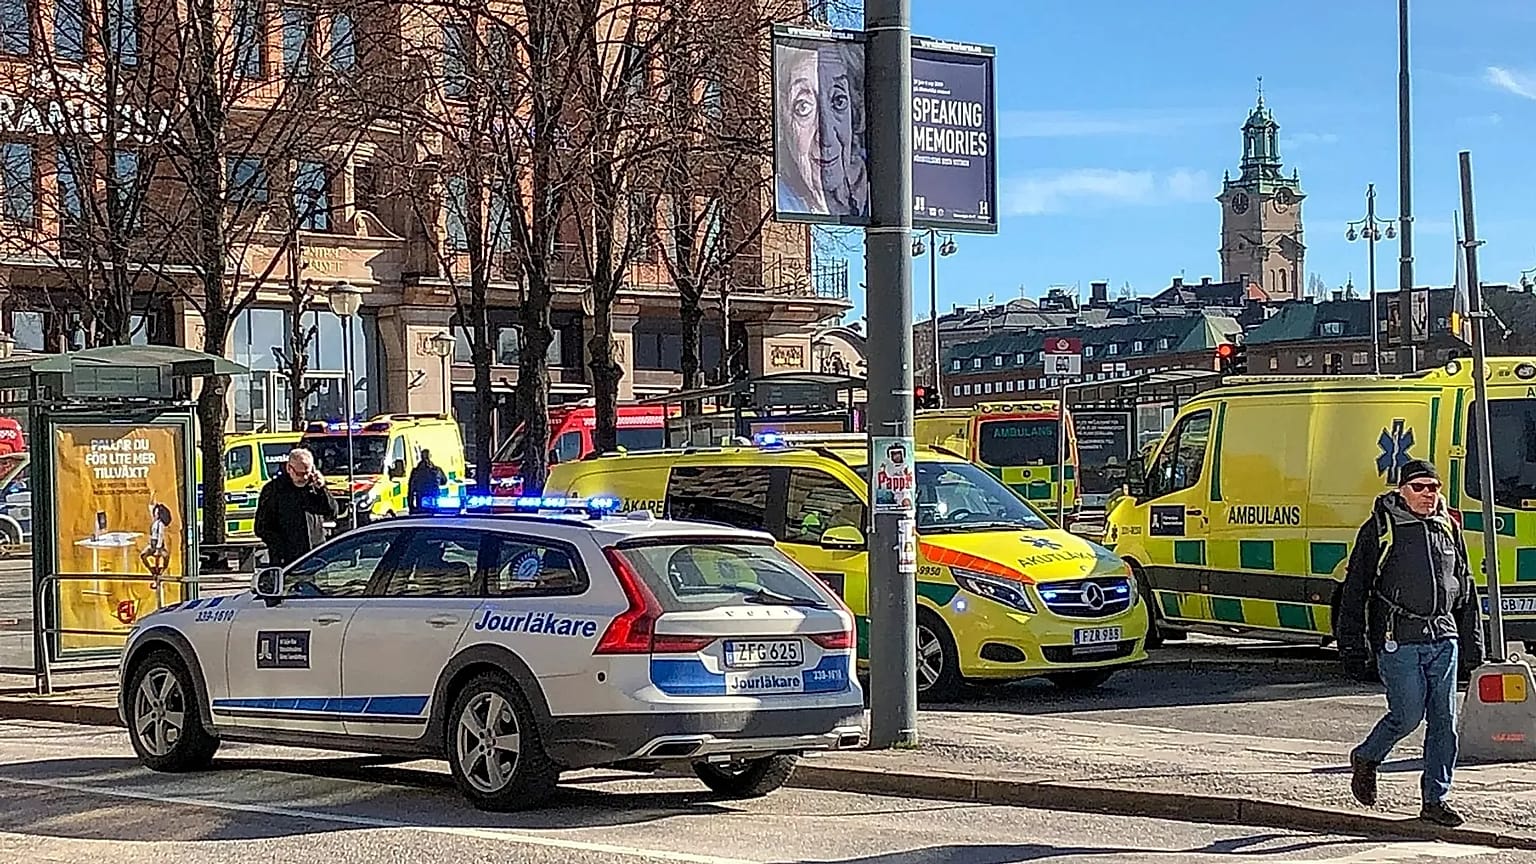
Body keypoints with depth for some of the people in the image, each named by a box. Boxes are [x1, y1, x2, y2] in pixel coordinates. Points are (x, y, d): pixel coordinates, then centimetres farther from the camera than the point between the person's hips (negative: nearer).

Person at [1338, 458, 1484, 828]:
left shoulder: (1448, 529, 14)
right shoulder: (1379, 530, -1)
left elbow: (1466, 590, 21)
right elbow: (1354, 592, -1)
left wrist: (1472, 643, 18)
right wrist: (1353, 648, -5)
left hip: (1443, 639, 5)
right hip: (1398, 641, -5)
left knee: (1444, 720, 2)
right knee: (1408, 715, -7)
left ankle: (1436, 798, 10)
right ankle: (1366, 759, 21)